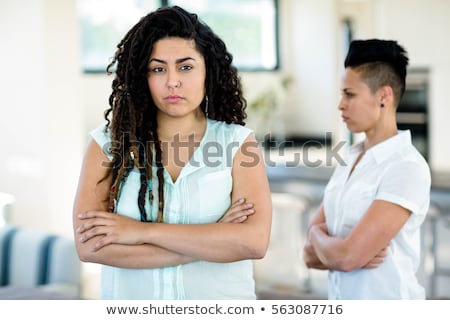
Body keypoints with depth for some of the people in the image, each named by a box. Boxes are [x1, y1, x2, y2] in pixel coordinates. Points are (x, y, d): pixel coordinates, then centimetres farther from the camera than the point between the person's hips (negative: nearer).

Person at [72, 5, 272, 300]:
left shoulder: (238, 142, -7)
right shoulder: (109, 141, -6)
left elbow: (254, 240, -20)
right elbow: (89, 245, -17)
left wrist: (144, 231, -21)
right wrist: (214, 240, -19)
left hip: (220, 297, 0)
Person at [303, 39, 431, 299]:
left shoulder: (408, 168, -17)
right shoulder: (348, 162, 5)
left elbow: (347, 257, -22)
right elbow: (312, 254, 5)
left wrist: (317, 234, -3)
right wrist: (355, 252, -13)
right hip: (340, 300, 6)